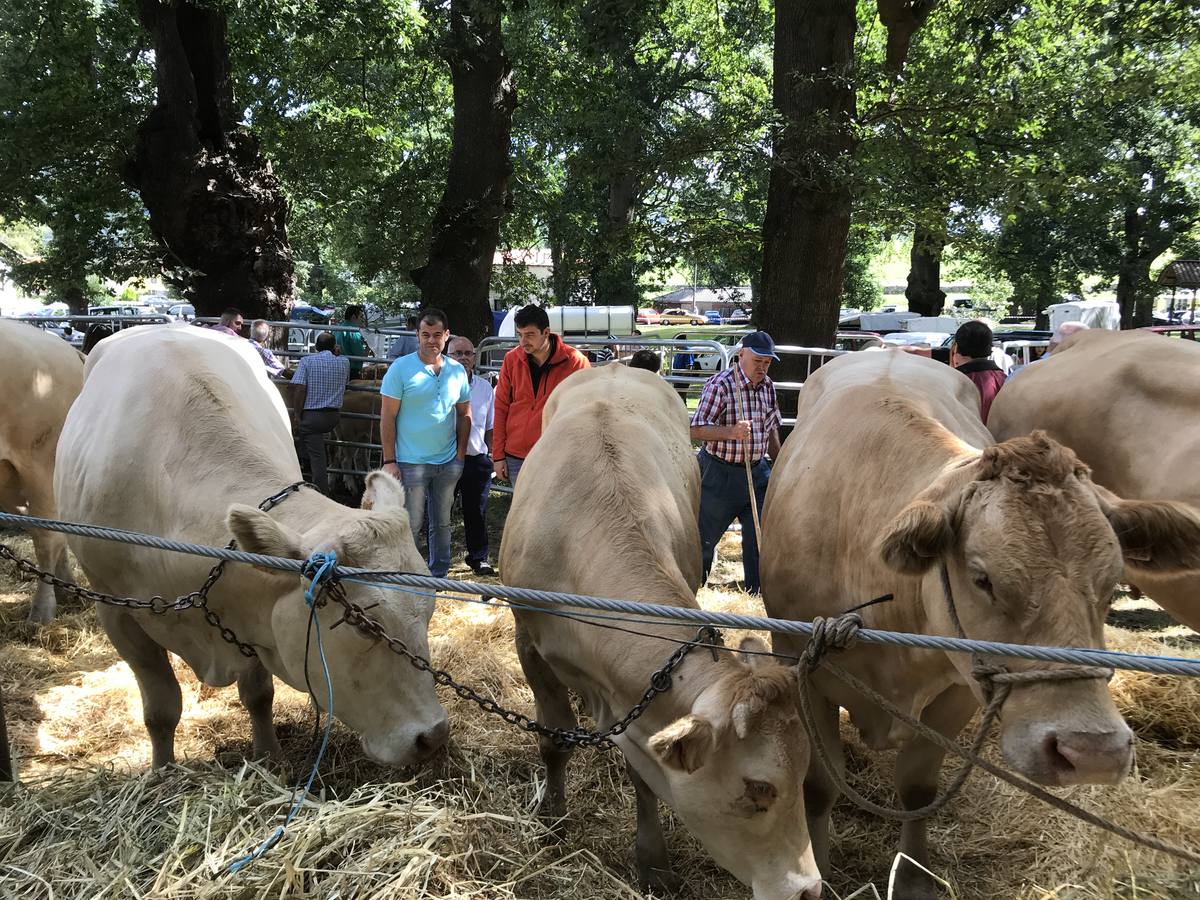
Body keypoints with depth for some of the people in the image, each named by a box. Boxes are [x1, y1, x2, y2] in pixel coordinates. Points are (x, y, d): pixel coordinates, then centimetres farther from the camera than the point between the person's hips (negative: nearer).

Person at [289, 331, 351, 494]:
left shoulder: (307, 361, -6)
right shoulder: (344, 362, 4)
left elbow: (299, 390, -12)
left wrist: (296, 416, -7)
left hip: (312, 415, -4)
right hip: (334, 416, 4)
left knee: (317, 457, 2)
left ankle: (322, 493, 4)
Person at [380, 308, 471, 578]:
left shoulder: (457, 370, 5)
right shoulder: (401, 368, -7)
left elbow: (464, 414, 13)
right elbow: (387, 417, -7)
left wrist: (460, 454, 6)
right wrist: (389, 461, -12)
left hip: (448, 463, 4)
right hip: (411, 463, -4)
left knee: (442, 523, 14)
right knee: (409, 525, 1)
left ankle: (439, 576, 27)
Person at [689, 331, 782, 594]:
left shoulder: (767, 386, 6)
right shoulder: (720, 385, -16)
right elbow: (697, 430, -22)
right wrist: (731, 432, -35)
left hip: (757, 471, 6)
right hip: (721, 473, -6)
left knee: (761, 535, 6)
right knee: (705, 536, 6)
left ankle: (757, 593, 18)